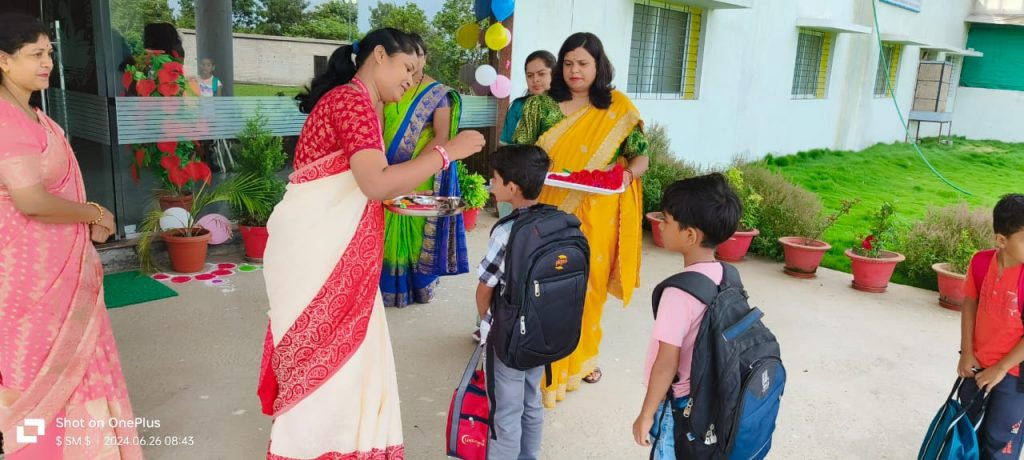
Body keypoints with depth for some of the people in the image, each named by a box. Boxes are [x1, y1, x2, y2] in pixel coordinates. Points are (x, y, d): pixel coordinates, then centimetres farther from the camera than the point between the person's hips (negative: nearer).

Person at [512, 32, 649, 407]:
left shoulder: (619, 109, 1)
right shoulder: (541, 104, 2)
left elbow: (641, 156, 3)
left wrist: (628, 173, -18)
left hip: (595, 216, 0)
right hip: (550, 213, 0)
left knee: (588, 285, 9)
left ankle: (581, 356, 30)